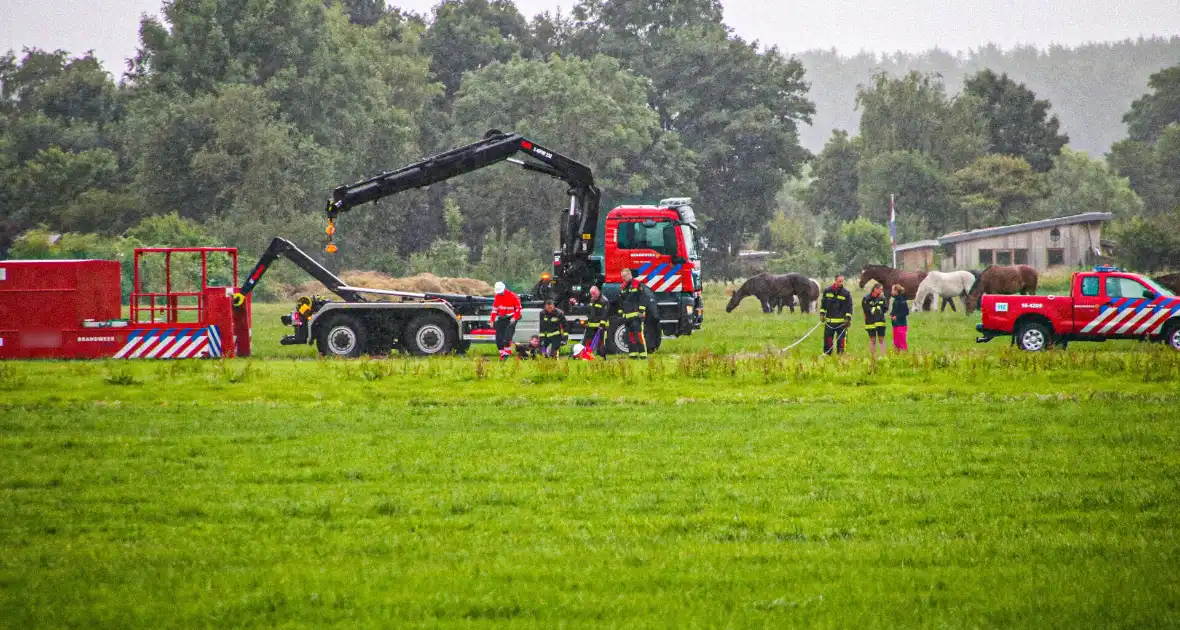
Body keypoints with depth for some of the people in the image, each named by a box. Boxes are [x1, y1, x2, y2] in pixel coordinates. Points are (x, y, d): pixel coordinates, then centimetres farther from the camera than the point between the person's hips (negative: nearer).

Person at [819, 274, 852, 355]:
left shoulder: (846, 293, 0)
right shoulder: (827, 291, 6)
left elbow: (849, 307, 2)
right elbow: (823, 303, 15)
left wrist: (848, 318, -6)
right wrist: (822, 314, 6)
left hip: (842, 321, -2)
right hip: (829, 321, 2)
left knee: (841, 339, -4)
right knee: (828, 339, 4)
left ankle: (840, 354, 4)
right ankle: (826, 354, 12)